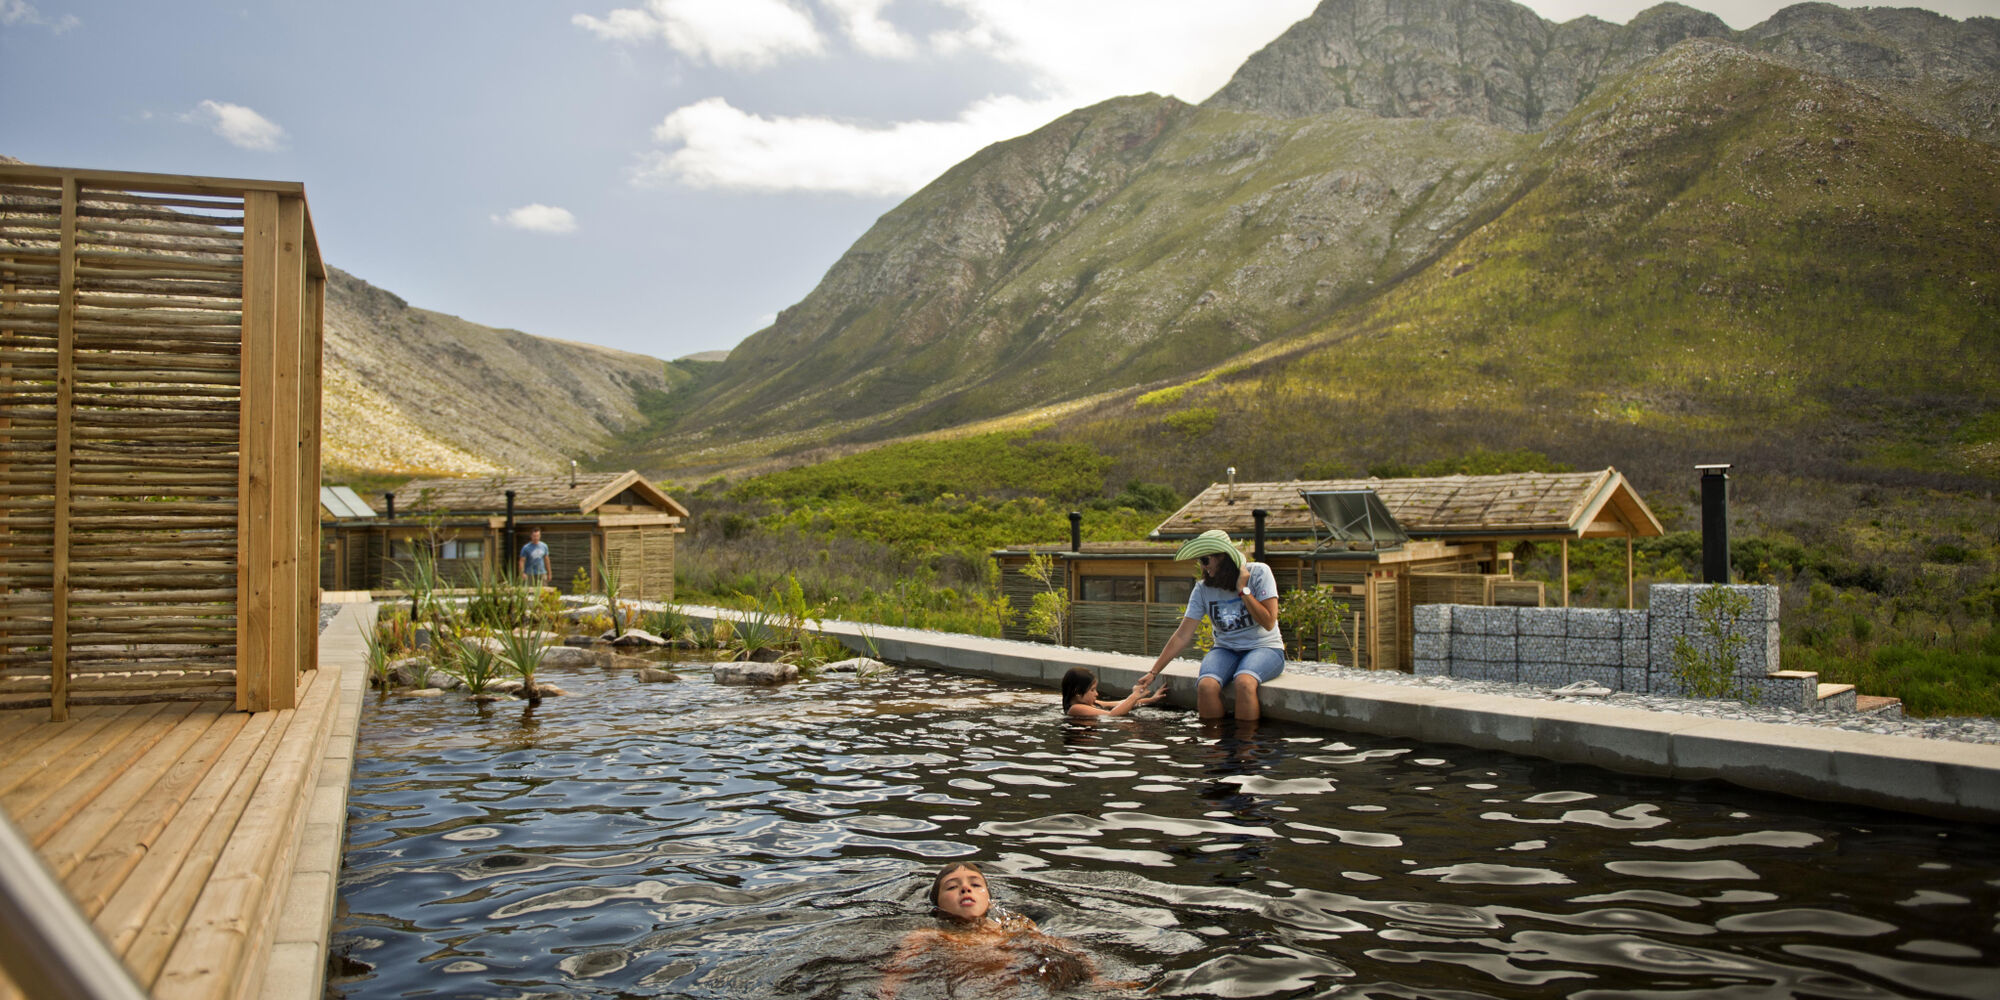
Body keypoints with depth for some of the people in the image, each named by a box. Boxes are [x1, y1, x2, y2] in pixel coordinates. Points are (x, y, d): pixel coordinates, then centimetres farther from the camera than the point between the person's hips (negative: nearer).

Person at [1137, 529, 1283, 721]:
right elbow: (1182, 636, 1)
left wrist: (1243, 590, -15)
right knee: (1206, 685, -30)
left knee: (1244, 682, -36)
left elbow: (1268, 623, -12)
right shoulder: (1203, 589, 1)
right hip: (1226, 650, 3)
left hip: (1265, 648, -3)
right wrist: (1153, 672, -3)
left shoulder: (1258, 573, -7)